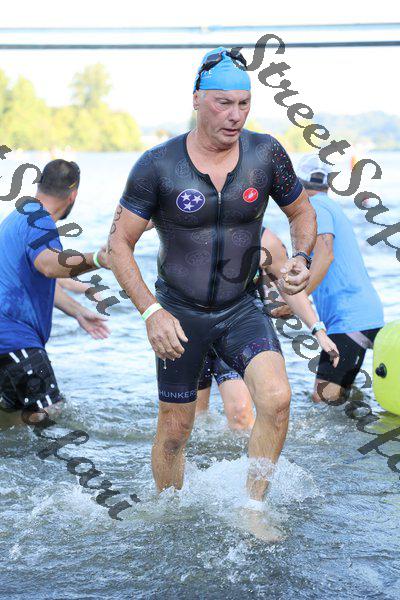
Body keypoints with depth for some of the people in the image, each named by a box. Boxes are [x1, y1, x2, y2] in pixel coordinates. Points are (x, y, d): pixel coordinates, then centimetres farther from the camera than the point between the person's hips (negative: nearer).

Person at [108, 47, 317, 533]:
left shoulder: (265, 154, -9)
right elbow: (119, 244, -9)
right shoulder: (157, 166, -15)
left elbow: (301, 213, 9)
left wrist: (300, 259, -12)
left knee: (276, 399, -23)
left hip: (241, 310, 1)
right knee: (174, 430, 8)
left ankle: (252, 510, -5)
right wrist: (150, 312, -19)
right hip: (178, 314, -1)